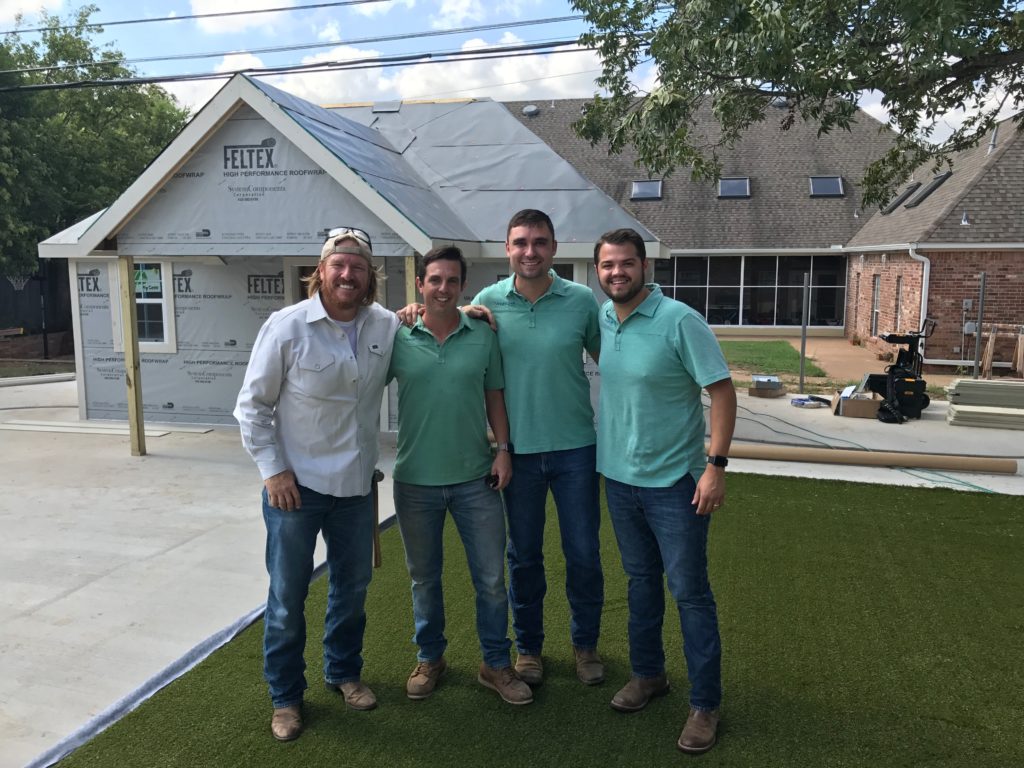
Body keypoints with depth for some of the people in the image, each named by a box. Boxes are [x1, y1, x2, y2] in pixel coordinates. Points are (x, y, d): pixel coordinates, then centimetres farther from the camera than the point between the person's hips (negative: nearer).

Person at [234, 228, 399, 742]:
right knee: (288, 596, 9)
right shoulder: (286, 326, -12)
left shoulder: (387, 325, -2)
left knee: (352, 588, 19)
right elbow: (252, 405, -7)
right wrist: (273, 470, -12)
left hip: (356, 487, 4)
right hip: (296, 485, -3)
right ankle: (285, 696, 30)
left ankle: (344, 672, 42)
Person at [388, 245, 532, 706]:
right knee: (424, 577, 16)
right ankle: (429, 659, 36)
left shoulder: (483, 335, -1)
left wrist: (503, 449, -3)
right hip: (415, 480, 0)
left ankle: (496, 664, 27)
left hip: (475, 478, 0)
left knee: (491, 577, 8)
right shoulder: (397, 338, -4)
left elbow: (494, 396, 5)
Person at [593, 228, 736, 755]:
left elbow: (722, 390, -15)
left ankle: (705, 704, 18)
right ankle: (648, 674, 37)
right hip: (619, 475, 6)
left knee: (689, 591, 3)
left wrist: (716, 464, -21)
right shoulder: (601, 319, 2)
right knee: (641, 580, 19)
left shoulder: (679, 321, -16)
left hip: (674, 480, -6)